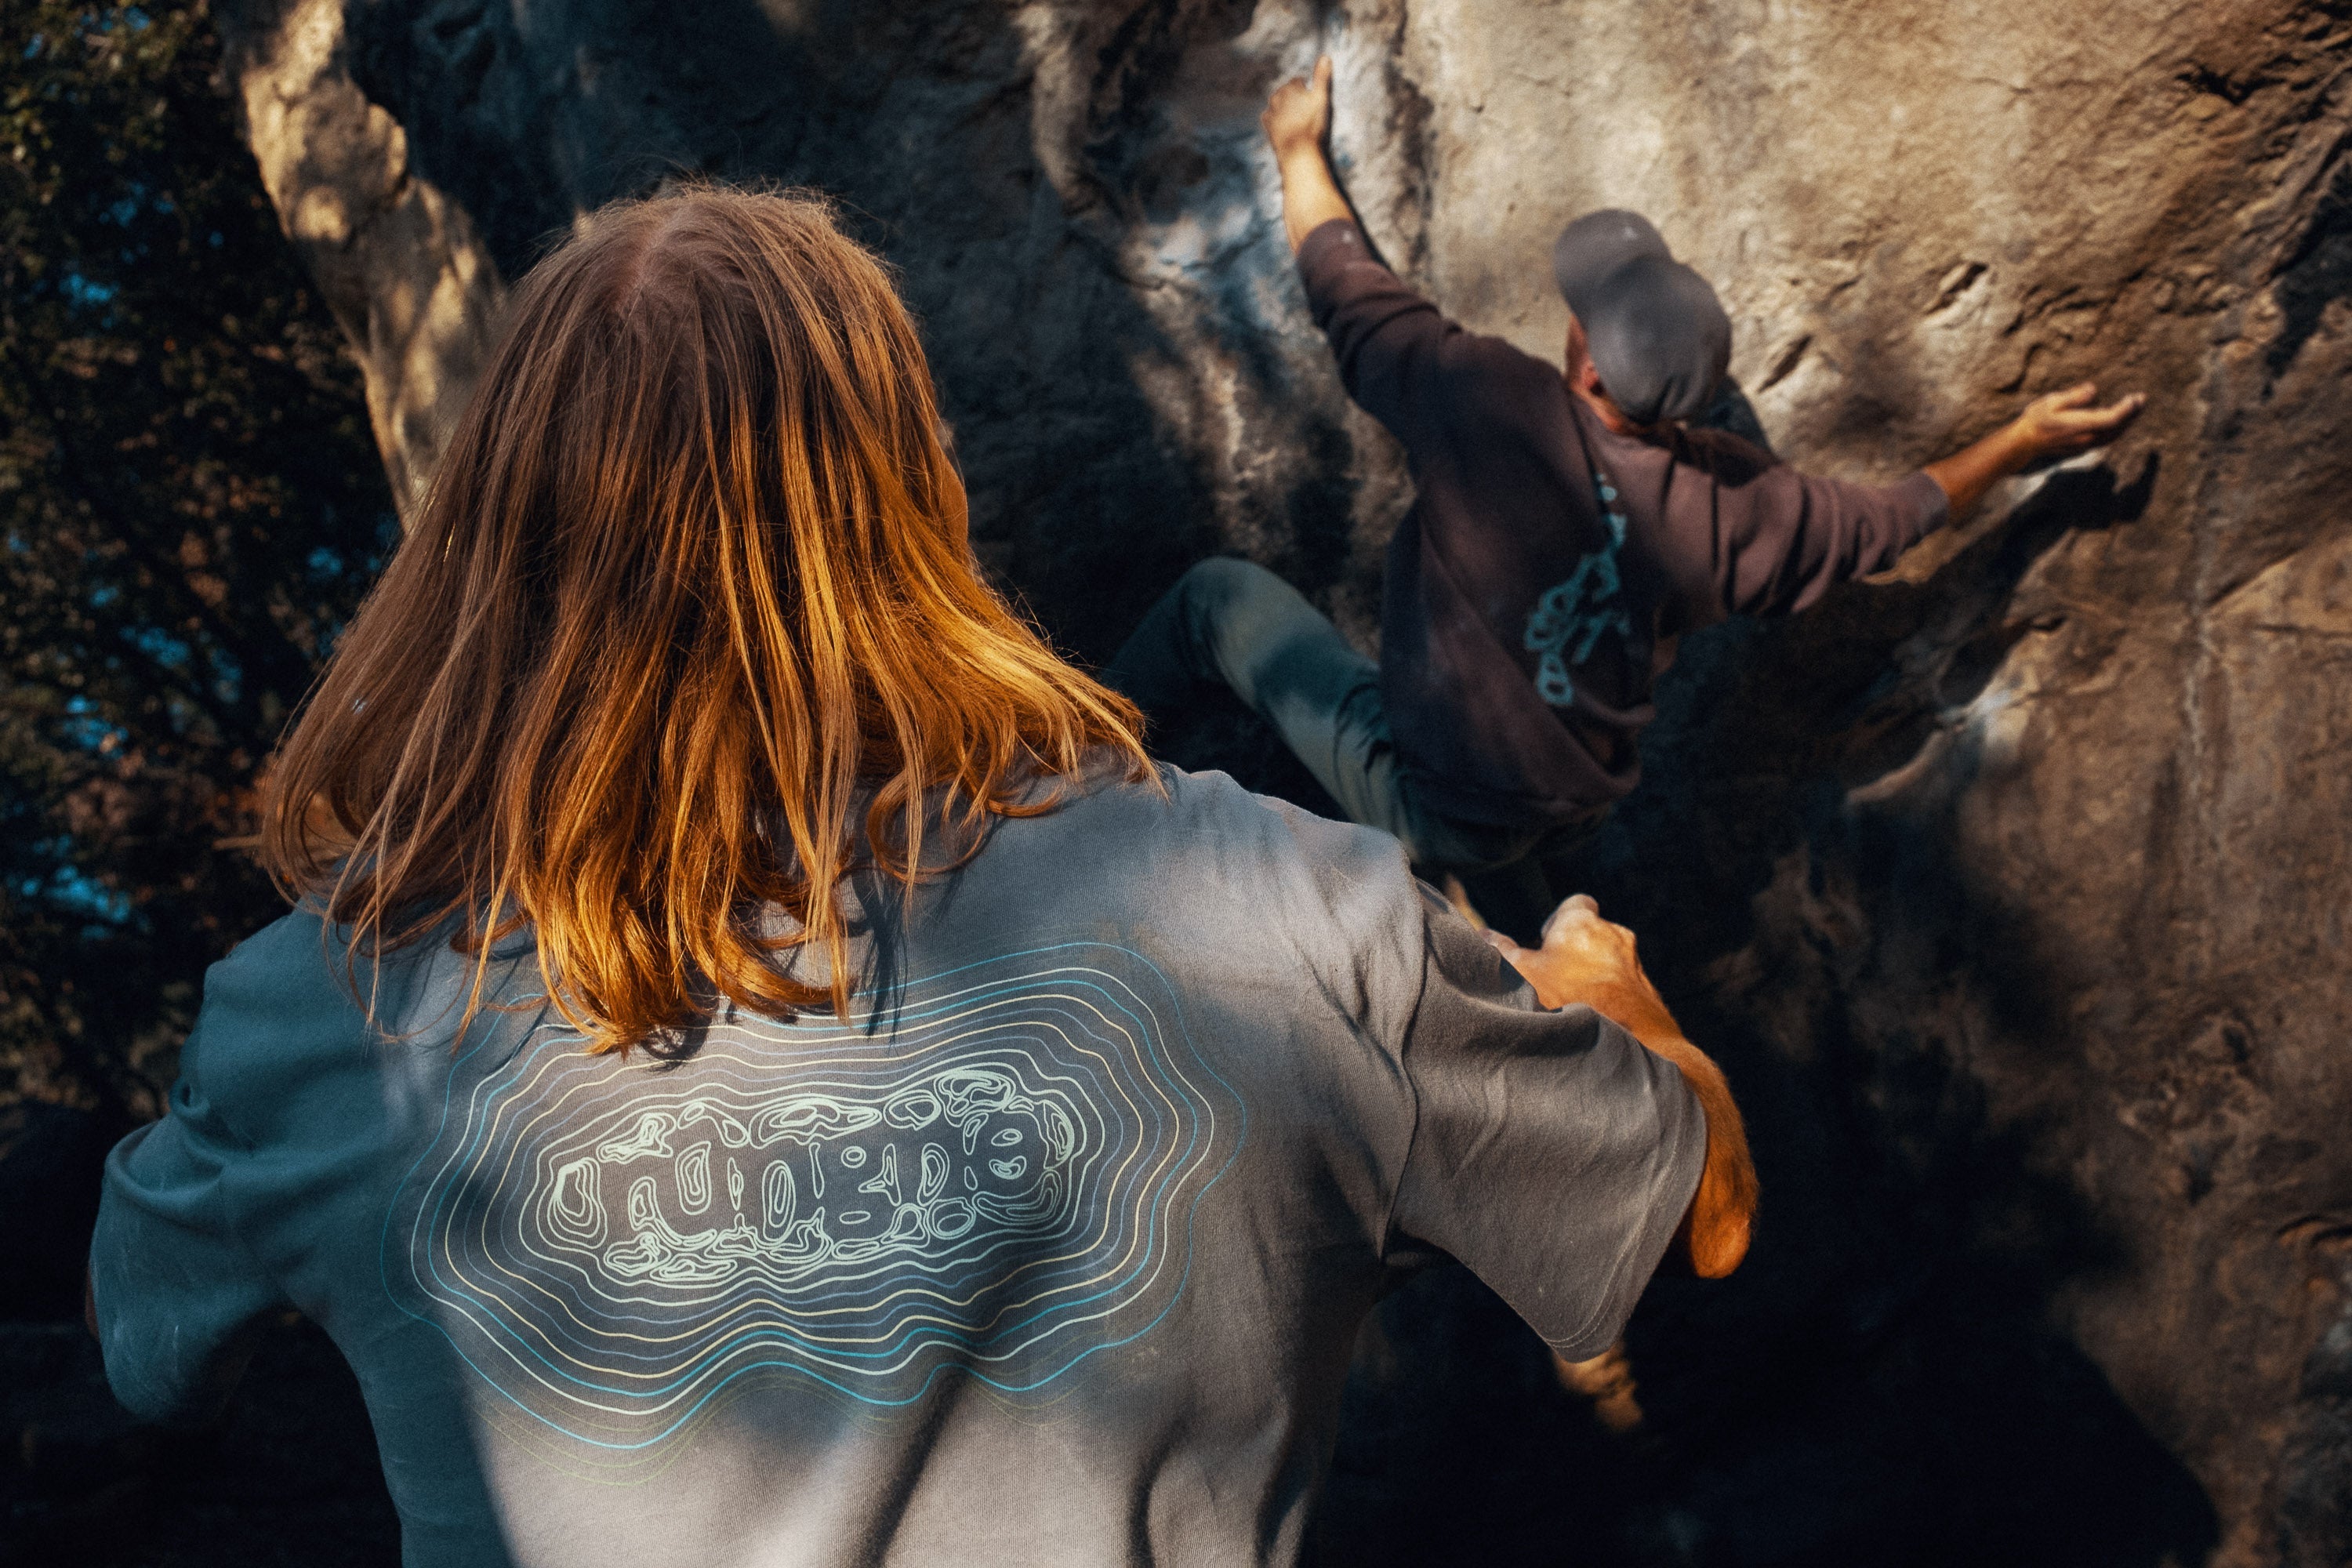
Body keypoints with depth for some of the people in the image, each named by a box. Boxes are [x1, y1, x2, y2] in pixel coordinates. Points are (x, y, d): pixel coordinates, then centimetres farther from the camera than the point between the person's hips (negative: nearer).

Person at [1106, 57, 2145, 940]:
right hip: (1558, 818, 4)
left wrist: (1300, 147, 7)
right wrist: (2024, 439, 23)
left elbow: (1342, 285, -12)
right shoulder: (1731, 510, -14)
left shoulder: (1492, 403, -28)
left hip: (1418, 796, -4)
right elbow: (1895, 517, 6)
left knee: (1218, 595, 10)